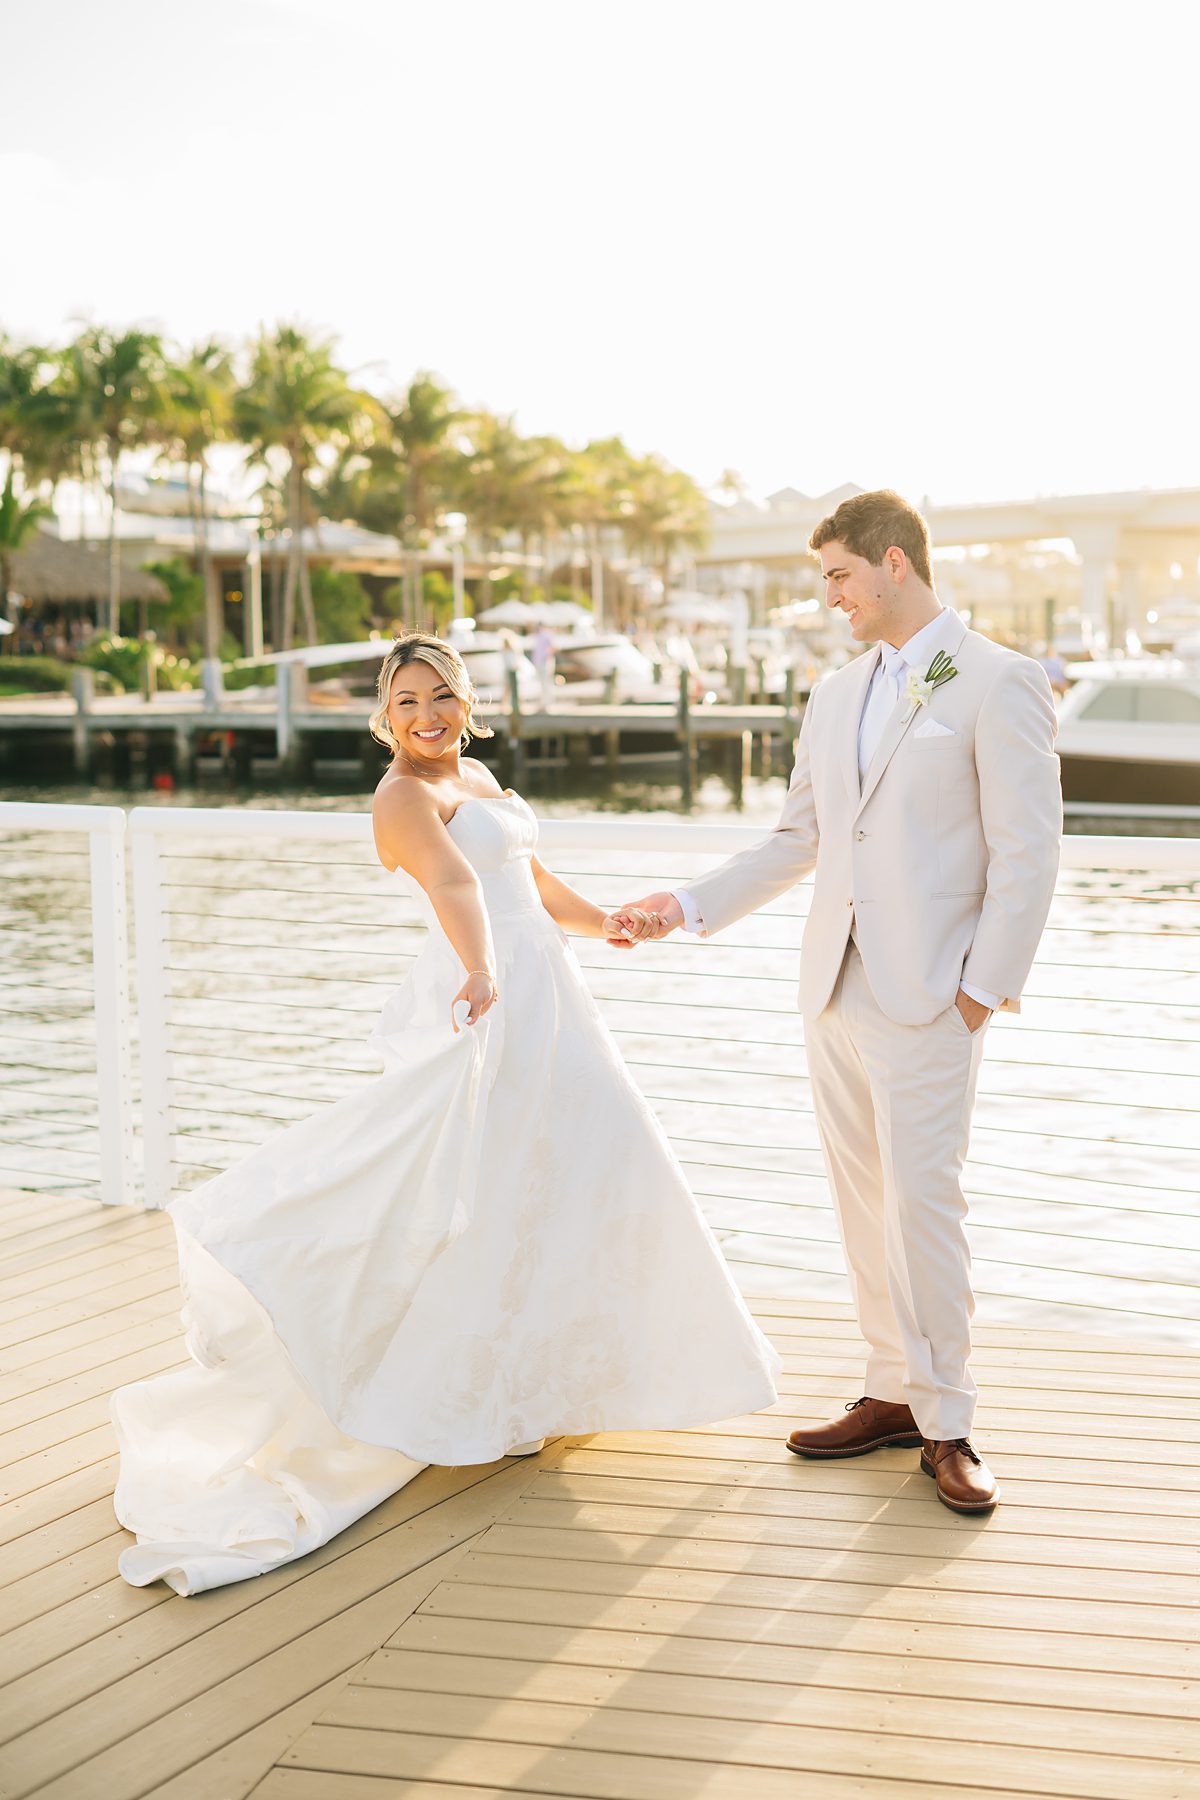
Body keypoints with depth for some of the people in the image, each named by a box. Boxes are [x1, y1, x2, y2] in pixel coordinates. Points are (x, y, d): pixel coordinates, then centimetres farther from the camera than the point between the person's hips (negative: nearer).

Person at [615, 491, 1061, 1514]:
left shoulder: (998, 684, -6)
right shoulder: (836, 698, 16)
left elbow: (1027, 851, -9)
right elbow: (799, 838, 20)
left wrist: (983, 988, -13)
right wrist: (689, 908, 14)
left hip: (928, 998, -7)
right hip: (836, 994, 7)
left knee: (923, 1204, -6)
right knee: (864, 1203, 10)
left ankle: (947, 1425, 6)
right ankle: (893, 1394, 22)